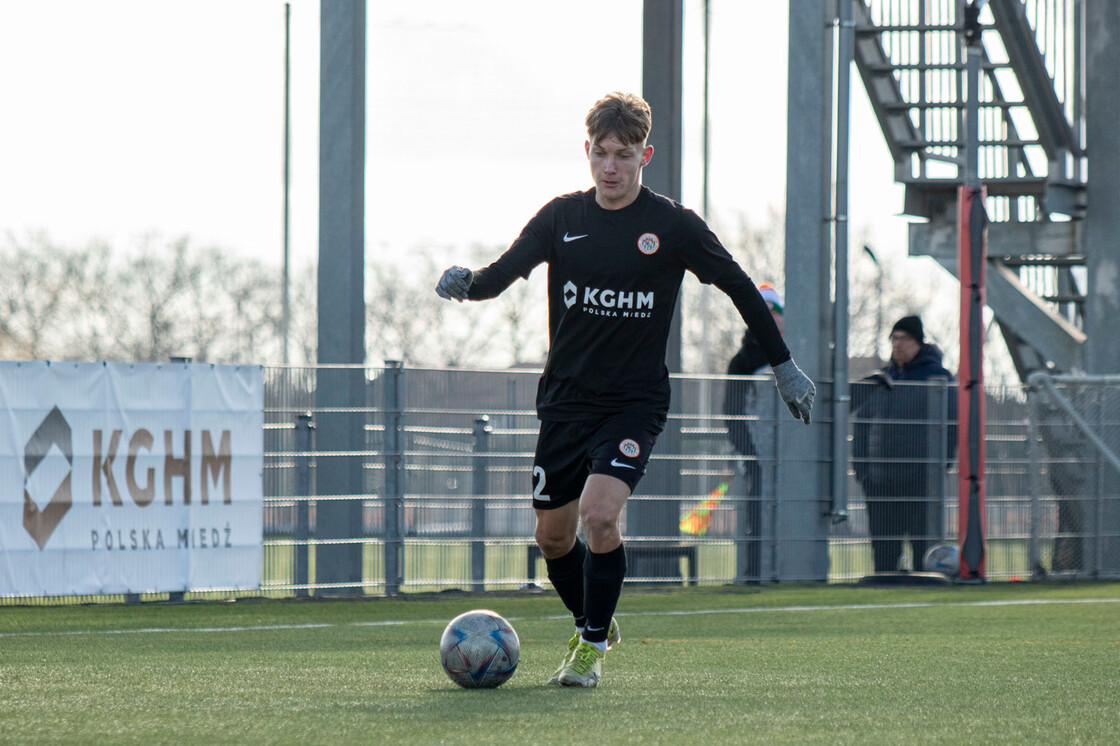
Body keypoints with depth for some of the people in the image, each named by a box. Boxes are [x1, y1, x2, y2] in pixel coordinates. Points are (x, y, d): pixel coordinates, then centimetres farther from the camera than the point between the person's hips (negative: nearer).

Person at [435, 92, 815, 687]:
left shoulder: (672, 226, -6)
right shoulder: (562, 218, 2)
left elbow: (739, 287, 4)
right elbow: (504, 271, -3)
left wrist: (783, 366, 7)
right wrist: (466, 282, -27)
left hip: (635, 402, -4)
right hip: (565, 399, 4)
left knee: (599, 514, -23)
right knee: (553, 535, 9)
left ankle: (593, 647, -4)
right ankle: (591, 626, 37)